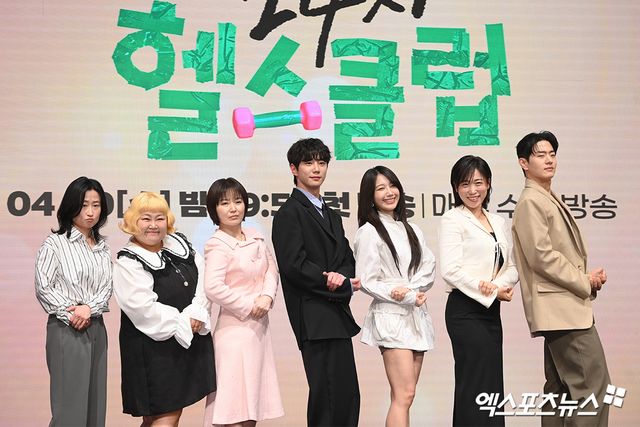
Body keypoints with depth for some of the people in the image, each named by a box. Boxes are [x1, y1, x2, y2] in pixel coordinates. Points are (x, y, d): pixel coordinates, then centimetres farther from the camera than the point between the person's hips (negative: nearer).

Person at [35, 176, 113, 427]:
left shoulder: (103, 248, 12)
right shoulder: (55, 243, -4)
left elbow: (107, 286, 5)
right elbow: (43, 288, -8)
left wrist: (89, 309, -12)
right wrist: (70, 316, -11)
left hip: (96, 328, 6)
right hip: (66, 330, -5)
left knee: (96, 402, 8)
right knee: (70, 405, -3)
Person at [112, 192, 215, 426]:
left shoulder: (180, 244, 8)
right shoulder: (128, 263, -9)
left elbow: (205, 280, 4)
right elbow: (144, 308, -17)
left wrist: (197, 313, -10)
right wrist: (182, 323, -12)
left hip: (191, 341, 6)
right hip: (154, 347, -6)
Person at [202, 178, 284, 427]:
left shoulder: (255, 238, 9)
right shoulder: (217, 245, -13)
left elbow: (271, 270, 12)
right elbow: (213, 288, -23)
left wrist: (267, 297, -7)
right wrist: (249, 307, -15)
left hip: (259, 326, 7)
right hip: (235, 328, -7)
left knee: (254, 402, 11)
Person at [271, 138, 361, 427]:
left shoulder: (331, 216, 21)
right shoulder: (289, 213, -6)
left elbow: (347, 259, 16)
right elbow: (294, 265, -15)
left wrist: (340, 276, -9)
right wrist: (346, 284, -11)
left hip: (337, 317, 9)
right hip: (315, 319, -9)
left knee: (348, 397, 11)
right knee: (328, 395, -10)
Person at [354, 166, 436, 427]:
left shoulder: (411, 230, 17)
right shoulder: (369, 232, -3)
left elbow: (429, 268, 8)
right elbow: (367, 282, -7)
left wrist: (410, 288, -11)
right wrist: (409, 297, -13)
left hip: (417, 316, 6)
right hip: (391, 317, -6)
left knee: (403, 396, 4)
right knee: (404, 395, -13)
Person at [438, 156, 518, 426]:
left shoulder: (498, 222, 17)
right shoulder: (452, 219, -3)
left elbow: (512, 267, 12)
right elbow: (451, 270, -13)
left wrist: (501, 285, -10)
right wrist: (492, 292, -14)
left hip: (491, 310, 7)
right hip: (465, 310, -7)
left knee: (491, 386, 8)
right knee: (478, 384, -10)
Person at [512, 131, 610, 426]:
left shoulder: (550, 200, 19)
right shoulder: (531, 202, -10)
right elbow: (542, 256, -19)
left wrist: (588, 277, 6)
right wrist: (585, 281, -10)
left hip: (564, 308, 10)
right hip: (560, 309, -10)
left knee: (561, 388, 11)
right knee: (593, 385, -13)